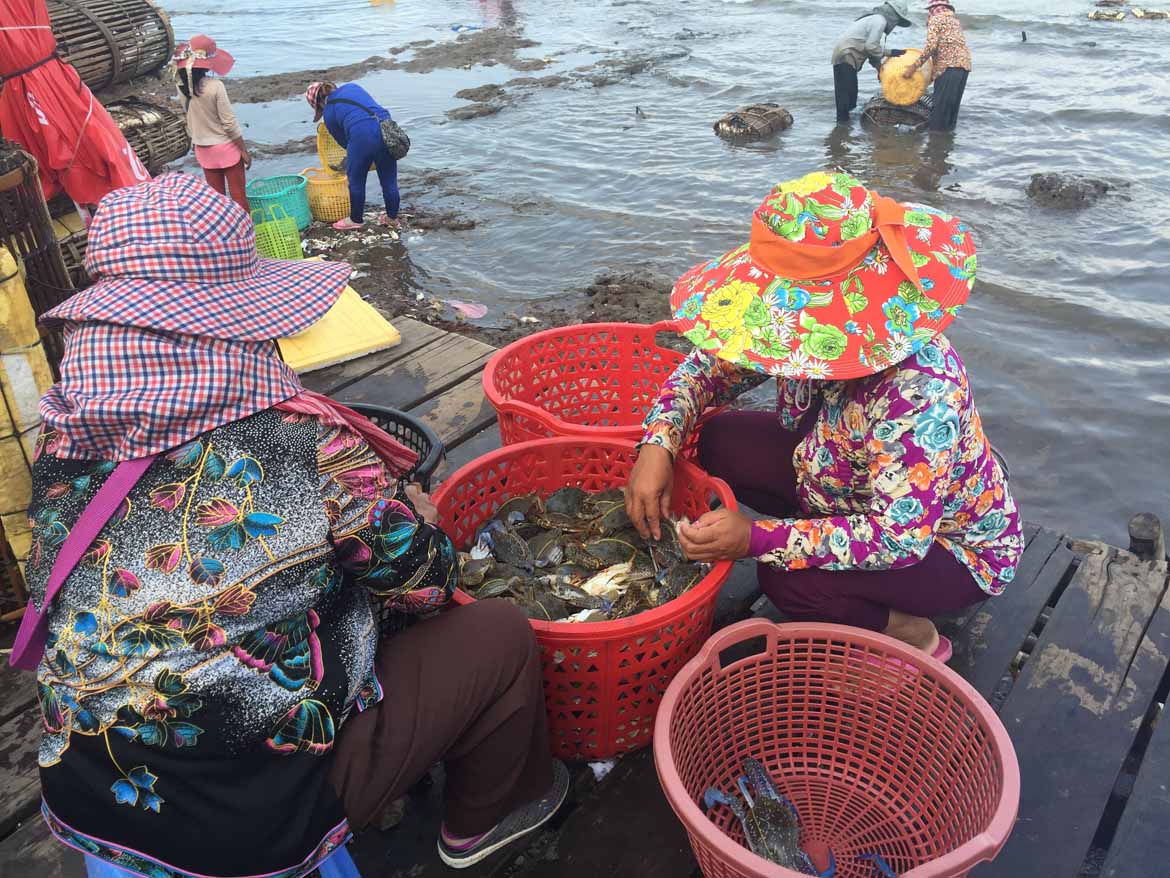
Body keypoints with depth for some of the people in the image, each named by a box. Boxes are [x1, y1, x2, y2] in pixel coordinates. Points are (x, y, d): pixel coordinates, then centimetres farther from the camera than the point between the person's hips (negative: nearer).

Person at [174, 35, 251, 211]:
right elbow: (229, 122, -17)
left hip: (202, 149, 5)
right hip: (226, 147, -5)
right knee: (238, 194, 4)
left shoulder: (182, 87, -4)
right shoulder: (215, 86, -20)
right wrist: (244, 150, -8)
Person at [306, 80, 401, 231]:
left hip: (362, 135, -5)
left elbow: (343, 140, 20)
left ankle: (356, 220, 31)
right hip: (386, 128, 5)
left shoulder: (329, 112, 15)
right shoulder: (351, 87, 26)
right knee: (389, 179, 16)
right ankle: (392, 218, 31)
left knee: (356, 181, 16)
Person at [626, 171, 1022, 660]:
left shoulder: (920, 392, -40)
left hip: (947, 544, -6)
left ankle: (910, 637, 0)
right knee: (720, 445, -9)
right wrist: (657, 445, -24)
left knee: (789, 580, -31)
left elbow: (899, 537, -39)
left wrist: (756, 540, -42)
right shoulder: (817, 334, -19)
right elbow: (711, 364, -8)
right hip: (846, 485, 7)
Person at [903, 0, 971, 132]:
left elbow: (931, 46, -11)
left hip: (949, 65, -8)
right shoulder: (955, 19, 27)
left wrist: (914, 66, -7)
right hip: (964, 64, 8)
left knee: (940, 107, -8)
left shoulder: (935, 19, 2)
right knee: (951, 106, 11)